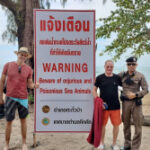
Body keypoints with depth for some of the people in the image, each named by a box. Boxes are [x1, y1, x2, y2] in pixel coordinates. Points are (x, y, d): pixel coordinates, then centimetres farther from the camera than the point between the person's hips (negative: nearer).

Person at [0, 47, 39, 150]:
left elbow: (29, 85, 4)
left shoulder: (29, 69, -1)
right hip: (10, 98, -1)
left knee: (23, 120, 12)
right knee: (9, 122, 2)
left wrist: (35, 85, -21)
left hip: (23, 98, 1)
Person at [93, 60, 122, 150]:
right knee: (102, 125, 9)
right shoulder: (100, 78, -1)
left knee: (116, 125, 6)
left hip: (115, 106, 1)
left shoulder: (117, 78, 4)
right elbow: (94, 89, 5)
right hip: (104, 106, -1)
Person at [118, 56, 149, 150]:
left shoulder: (140, 76, -4)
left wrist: (135, 94, -18)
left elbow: (145, 90, -6)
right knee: (126, 124, 12)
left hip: (136, 103, -3)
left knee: (138, 126, -1)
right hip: (125, 102, 3)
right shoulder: (122, 75, 4)